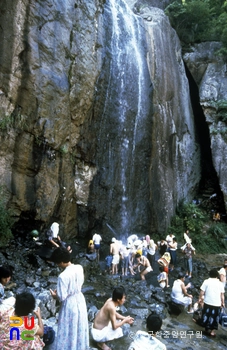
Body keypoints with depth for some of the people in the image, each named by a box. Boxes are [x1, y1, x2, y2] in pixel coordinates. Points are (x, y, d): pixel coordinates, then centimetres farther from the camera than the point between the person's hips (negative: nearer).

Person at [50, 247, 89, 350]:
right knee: (79, 327, 25)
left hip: (70, 304, -7)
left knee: (69, 330, 15)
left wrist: (55, 295, 0)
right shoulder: (79, 268, -10)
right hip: (80, 299, 7)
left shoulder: (63, 276, -29)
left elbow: (62, 297, -23)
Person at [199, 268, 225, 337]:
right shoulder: (220, 283, 0)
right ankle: (212, 331, 16)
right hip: (217, 304, 1)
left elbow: (202, 292, -7)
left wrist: (200, 298, 8)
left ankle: (207, 329, 25)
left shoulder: (206, 281, -6)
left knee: (207, 316, 15)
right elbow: (222, 295, 3)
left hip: (208, 303, -1)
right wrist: (223, 303, 17)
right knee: (214, 317, 14)